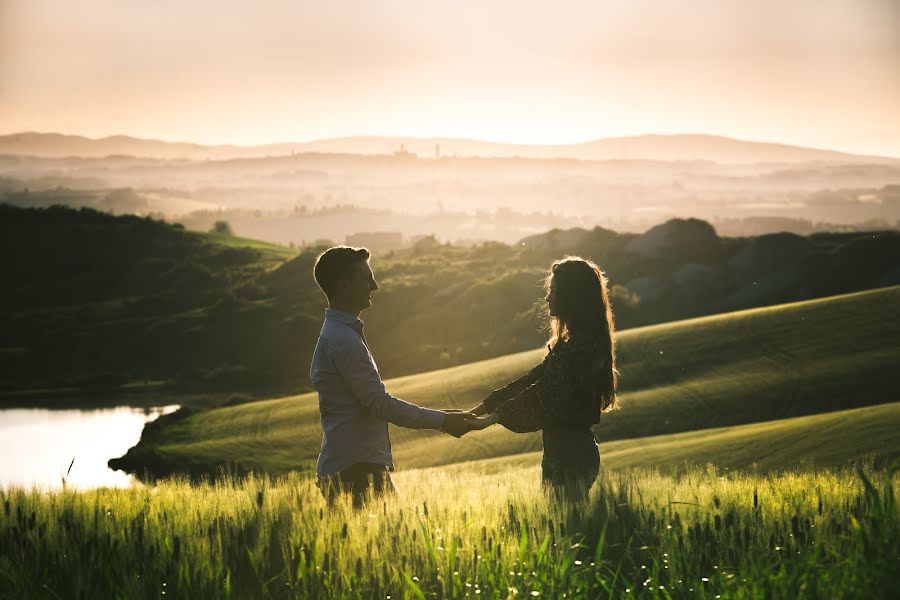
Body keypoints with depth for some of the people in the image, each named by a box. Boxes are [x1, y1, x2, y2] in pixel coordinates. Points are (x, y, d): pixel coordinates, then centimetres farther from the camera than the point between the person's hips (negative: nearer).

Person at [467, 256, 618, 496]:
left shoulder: (581, 347, -18)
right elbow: (533, 380, 14)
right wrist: (481, 409, 9)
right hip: (562, 452, 10)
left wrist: (492, 417, -17)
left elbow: (543, 395, -20)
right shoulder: (568, 343, 14)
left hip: (573, 457, -10)